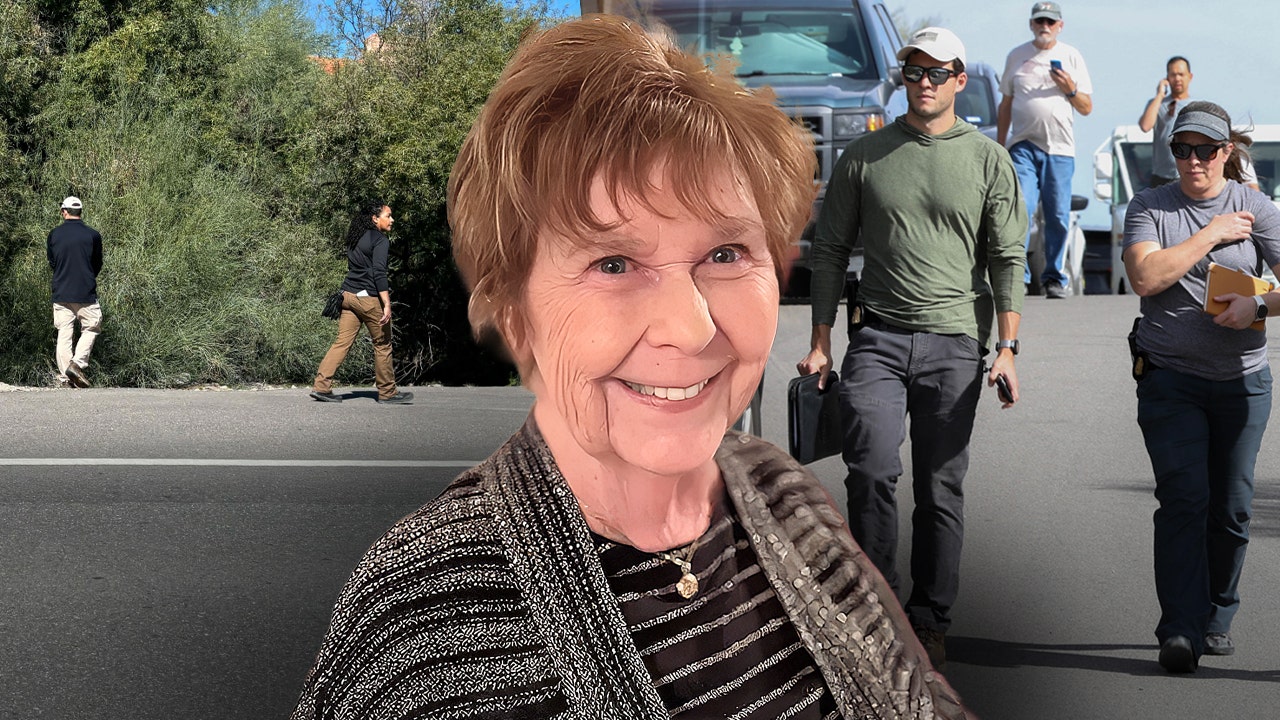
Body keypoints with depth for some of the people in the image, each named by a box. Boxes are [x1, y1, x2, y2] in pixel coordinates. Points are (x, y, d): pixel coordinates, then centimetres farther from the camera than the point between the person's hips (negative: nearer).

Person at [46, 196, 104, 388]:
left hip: (61, 293, 2)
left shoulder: (54, 235, 1)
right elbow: (98, 265, 7)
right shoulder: (93, 235, -4)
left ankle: (64, 377, 2)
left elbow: (52, 263, 12)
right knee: (91, 328, 10)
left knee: (64, 334, 5)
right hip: (86, 293, -2)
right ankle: (78, 363, -9)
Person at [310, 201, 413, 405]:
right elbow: (379, 273, -18)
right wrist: (387, 304, -20)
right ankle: (387, 392, 11)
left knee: (342, 342, 5)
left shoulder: (355, 238, 16)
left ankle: (321, 386, -3)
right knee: (382, 344, 4)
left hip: (349, 295, 8)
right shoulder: (380, 240, -9)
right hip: (368, 297, -8)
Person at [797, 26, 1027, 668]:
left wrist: (1007, 349, -4)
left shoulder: (989, 160, 6)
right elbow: (830, 249, 10)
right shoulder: (863, 156, 7)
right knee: (872, 469, -16)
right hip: (877, 337, 0)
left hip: (954, 344, 0)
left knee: (940, 489, 4)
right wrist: (820, 343, 5)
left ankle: (930, 620, 14)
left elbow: (1006, 259, 5)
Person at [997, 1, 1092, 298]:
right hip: (1023, 144, 0)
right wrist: (1000, 146, 12)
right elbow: (1005, 105, 17)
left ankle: (1055, 277, 10)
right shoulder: (1016, 56, 11)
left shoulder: (1071, 57, 8)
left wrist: (1070, 89, -10)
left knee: (1059, 216, 1)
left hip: (1060, 148, 0)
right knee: (1020, 209, -14)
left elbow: (1087, 108, 9)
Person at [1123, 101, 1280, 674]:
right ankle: (1179, 631, -14)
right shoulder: (1149, 208, 4)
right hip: (1170, 378, -2)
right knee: (1184, 499, -12)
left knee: (1231, 507, 5)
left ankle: (1216, 620, 20)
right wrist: (1211, 234, -10)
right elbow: (1145, 277, -12)